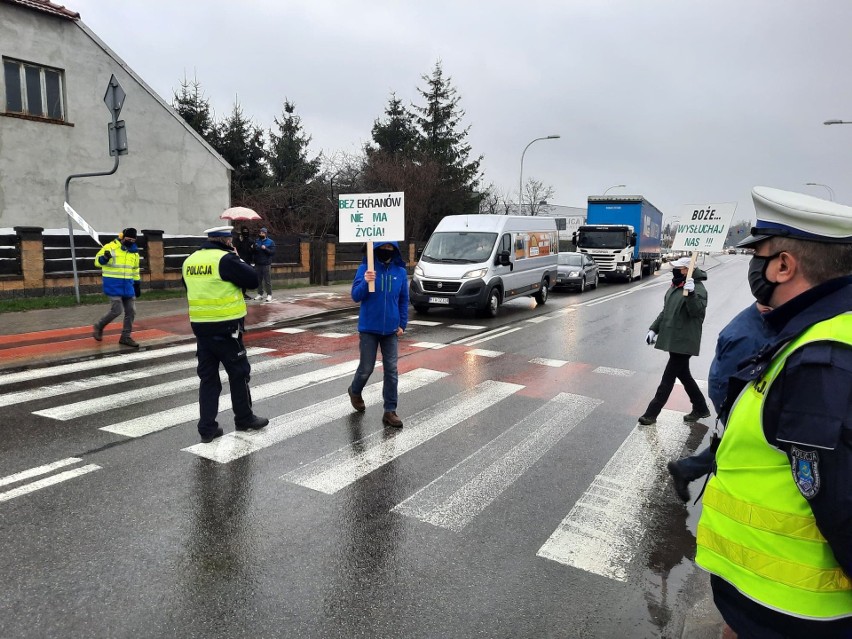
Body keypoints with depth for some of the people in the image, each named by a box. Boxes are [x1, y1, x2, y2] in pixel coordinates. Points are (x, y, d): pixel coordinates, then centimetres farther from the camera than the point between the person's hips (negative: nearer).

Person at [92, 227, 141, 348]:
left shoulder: (134, 252, 10)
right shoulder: (110, 247, -9)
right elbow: (97, 261, -7)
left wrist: (137, 284, 17)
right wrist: (104, 258, -28)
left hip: (128, 285, 6)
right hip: (113, 284, -6)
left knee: (131, 311, 3)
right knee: (117, 310, -11)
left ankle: (125, 337, 14)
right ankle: (98, 326, 16)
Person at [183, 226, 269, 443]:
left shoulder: (190, 261, 9)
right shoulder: (225, 259, -13)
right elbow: (253, 280, -10)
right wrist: (237, 258, 3)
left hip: (200, 326, 6)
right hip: (225, 327, -6)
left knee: (208, 377, 11)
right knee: (239, 373, 10)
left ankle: (207, 427, 13)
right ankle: (244, 419, 23)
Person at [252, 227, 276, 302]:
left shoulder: (270, 242, 1)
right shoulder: (256, 241, 12)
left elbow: (273, 252, -8)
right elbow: (253, 251, 16)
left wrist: (265, 249, -21)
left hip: (266, 264, -4)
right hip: (257, 264, 4)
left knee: (267, 280, -5)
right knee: (258, 280, 8)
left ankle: (269, 295, -1)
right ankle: (260, 294, 17)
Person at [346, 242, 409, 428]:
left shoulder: (400, 271, 2)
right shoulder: (365, 268, -6)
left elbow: (403, 300, 9)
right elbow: (355, 296, -10)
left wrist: (402, 324, 4)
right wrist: (366, 282, -28)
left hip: (391, 330, 3)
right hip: (369, 329, -2)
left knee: (391, 371, 2)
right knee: (366, 368, 6)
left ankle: (390, 411, 10)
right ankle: (355, 392, 38)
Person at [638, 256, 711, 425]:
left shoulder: (697, 288, -13)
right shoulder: (675, 286, 14)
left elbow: (697, 311, -28)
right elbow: (665, 311, 21)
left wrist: (690, 294, -42)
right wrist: (654, 329, 16)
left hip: (684, 341, -9)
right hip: (672, 340, 9)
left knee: (668, 377, -4)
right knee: (683, 374, 17)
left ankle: (652, 413, 2)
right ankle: (700, 408, 31)